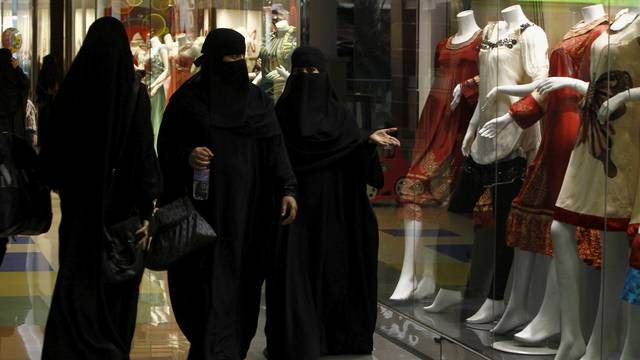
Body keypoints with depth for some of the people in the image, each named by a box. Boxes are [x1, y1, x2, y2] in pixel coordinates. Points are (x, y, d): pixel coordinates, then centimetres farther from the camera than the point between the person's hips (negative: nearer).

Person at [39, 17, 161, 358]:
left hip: (79, 203, 2)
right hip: (121, 203, -2)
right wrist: (147, 212, -8)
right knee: (118, 284, 12)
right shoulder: (134, 94, -11)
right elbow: (144, 155, -13)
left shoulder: (71, 90, -4)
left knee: (76, 284, 7)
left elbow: (50, 151, 1)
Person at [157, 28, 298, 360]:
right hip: (206, 204, -3)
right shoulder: (188, 99, 0)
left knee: (243, 279, 6)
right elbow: (166, 146, 2)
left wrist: (287, 189, -10)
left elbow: (275, 147, 3)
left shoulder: (257, 99, 8)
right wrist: (187, 155, -20)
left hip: (247, 207, 3)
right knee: (213, 280, -6)